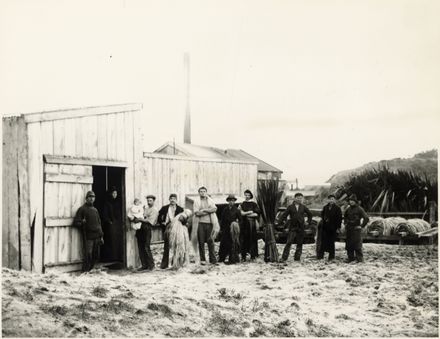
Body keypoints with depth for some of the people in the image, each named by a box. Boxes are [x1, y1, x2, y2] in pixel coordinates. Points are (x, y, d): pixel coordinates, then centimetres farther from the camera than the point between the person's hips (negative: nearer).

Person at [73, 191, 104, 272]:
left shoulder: (95, 210, 19)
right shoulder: (82, 209, 1)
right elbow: (75, 222, -2)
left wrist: (101, 236, 16)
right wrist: (82, 223, -22)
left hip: (96, 237, 6)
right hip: (88, 237, -6)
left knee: (96, 256, 7)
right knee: (88, 256, -9)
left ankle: (90, 270, 21)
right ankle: (85, 272, 0)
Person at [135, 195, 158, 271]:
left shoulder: (154, 210, 1)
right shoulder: (144, 208, 22)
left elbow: (149, 221, -10)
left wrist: (139, 219, -12)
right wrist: (136, 218, 2)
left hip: (147, 228, -6)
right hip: (140, 228, 6)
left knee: (146, 248, -10)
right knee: (140, 247, 3)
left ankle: (151, 265, 2)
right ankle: (144, 265, 10)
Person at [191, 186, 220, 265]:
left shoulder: (210, 200, 15)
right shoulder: (196, 201, 6)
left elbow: (214, 209, -2)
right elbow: (197, 212, -6)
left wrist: (204, 210, -10)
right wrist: (209, 211, -3)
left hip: (209, 223, 2)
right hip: (200, 223, -2)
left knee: (210, 241, -2)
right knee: (201, 242, -1)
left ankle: (213, 259, 1)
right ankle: (202, 259, 6)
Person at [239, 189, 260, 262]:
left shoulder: (253, 204, 6)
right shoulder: (242, 204, 9)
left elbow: (257, 214, -2)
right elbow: (242, 213, -6)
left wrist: (246, 214, -6)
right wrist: (250, 212, -11)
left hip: (252, 224, 0)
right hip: (244, 224, 0)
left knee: (252, 239, -2)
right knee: (244, 239, -3)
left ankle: (253, 255, 4)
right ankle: (243, 256, -1)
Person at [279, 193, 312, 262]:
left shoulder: (303, 207, 7)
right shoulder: (290, 207, 0)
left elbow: (309, 214, 21)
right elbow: (284, 215, -1)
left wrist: (309, 221, 15)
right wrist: (280, 222, -13)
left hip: (301, 228, 3)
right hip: (292, 227, -3)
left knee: (299, 243, 5)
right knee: (289, 243, -10)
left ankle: (297, 257, 14)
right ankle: (284, 258, -9)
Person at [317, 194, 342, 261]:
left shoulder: (337, 208, -3)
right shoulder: (325, 207, 8)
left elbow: (339, 218, -4)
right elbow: (322, 214, 21)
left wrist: (338, 227, -8)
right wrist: (324, 219, 1)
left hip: (332, 228, -3)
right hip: (325, 227, 3)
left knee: (331, 242, 3)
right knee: (323, 241, 2)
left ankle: (331, 255, 12)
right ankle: (320, 255, 6)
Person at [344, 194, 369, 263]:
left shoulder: (359, 209, -9)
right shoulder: (348, 209, 10)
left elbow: (366, 218, -13)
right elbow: (345, 216, 32)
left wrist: (362, 226, -11)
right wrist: (345, 223, 19)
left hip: (356, 229, -6)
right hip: (348, 230, 6)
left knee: (357, 244, -8)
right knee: (348, 244, 7)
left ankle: (359, 258, -1)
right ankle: (350, 257, 16)